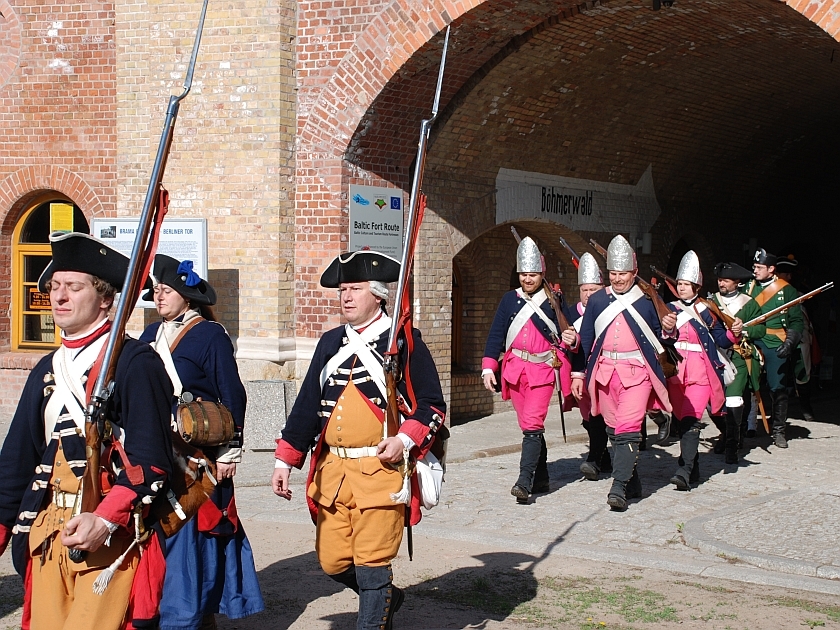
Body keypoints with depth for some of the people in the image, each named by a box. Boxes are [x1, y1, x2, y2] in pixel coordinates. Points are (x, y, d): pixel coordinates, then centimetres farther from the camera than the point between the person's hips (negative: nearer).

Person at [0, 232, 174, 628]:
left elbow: (151, 460, -13)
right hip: (48, 536, 6)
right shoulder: (46, 371, 14)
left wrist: (105, 521, -23)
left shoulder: (135, 362, -7)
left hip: (113, 533, -6)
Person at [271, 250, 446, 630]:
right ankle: (386, 599, 35)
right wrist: (285, 460, 7)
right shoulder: (330, 343, 13)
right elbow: (307, 405, 13)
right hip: (332, 470, 5)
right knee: (333, 561, 9)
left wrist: (405, 440, -18)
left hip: (381, 469, -5)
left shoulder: (403, 341, -1)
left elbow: (432, 405, -2)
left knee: (371, 565, -3)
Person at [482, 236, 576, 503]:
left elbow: (568, 335, 8)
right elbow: (496, 335, 6)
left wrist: (570, 338, -16)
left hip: (542, 370, -3)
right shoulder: (510, 299, 7)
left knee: (532, 424, -14)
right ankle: (541, 478, 20)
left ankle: (524, 481, -18)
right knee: (529, 425, 9)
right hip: (515, 369, 3)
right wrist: (488, 367, -2)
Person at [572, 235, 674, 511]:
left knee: (628, 427, -15)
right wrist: (578, 374, 8)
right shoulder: (597, 300, 7)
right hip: (604, 372, 4)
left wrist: (668, 329, -16)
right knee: (613, 429, 8)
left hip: (637, 372, -4)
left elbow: (658, 339, 7)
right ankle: (632, 483, 21)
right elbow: (585, 339, 11)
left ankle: (619, 488, -19)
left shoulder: (646, 300, 0)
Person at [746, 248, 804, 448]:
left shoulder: (786, 290, 2)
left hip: (775, 346, -3)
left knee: (778, 388, -1)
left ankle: (778, 431, 11)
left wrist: (790, 341, -11)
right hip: (751, 344, 3)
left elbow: (797, 321, 2)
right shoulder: (749, 288, 12)